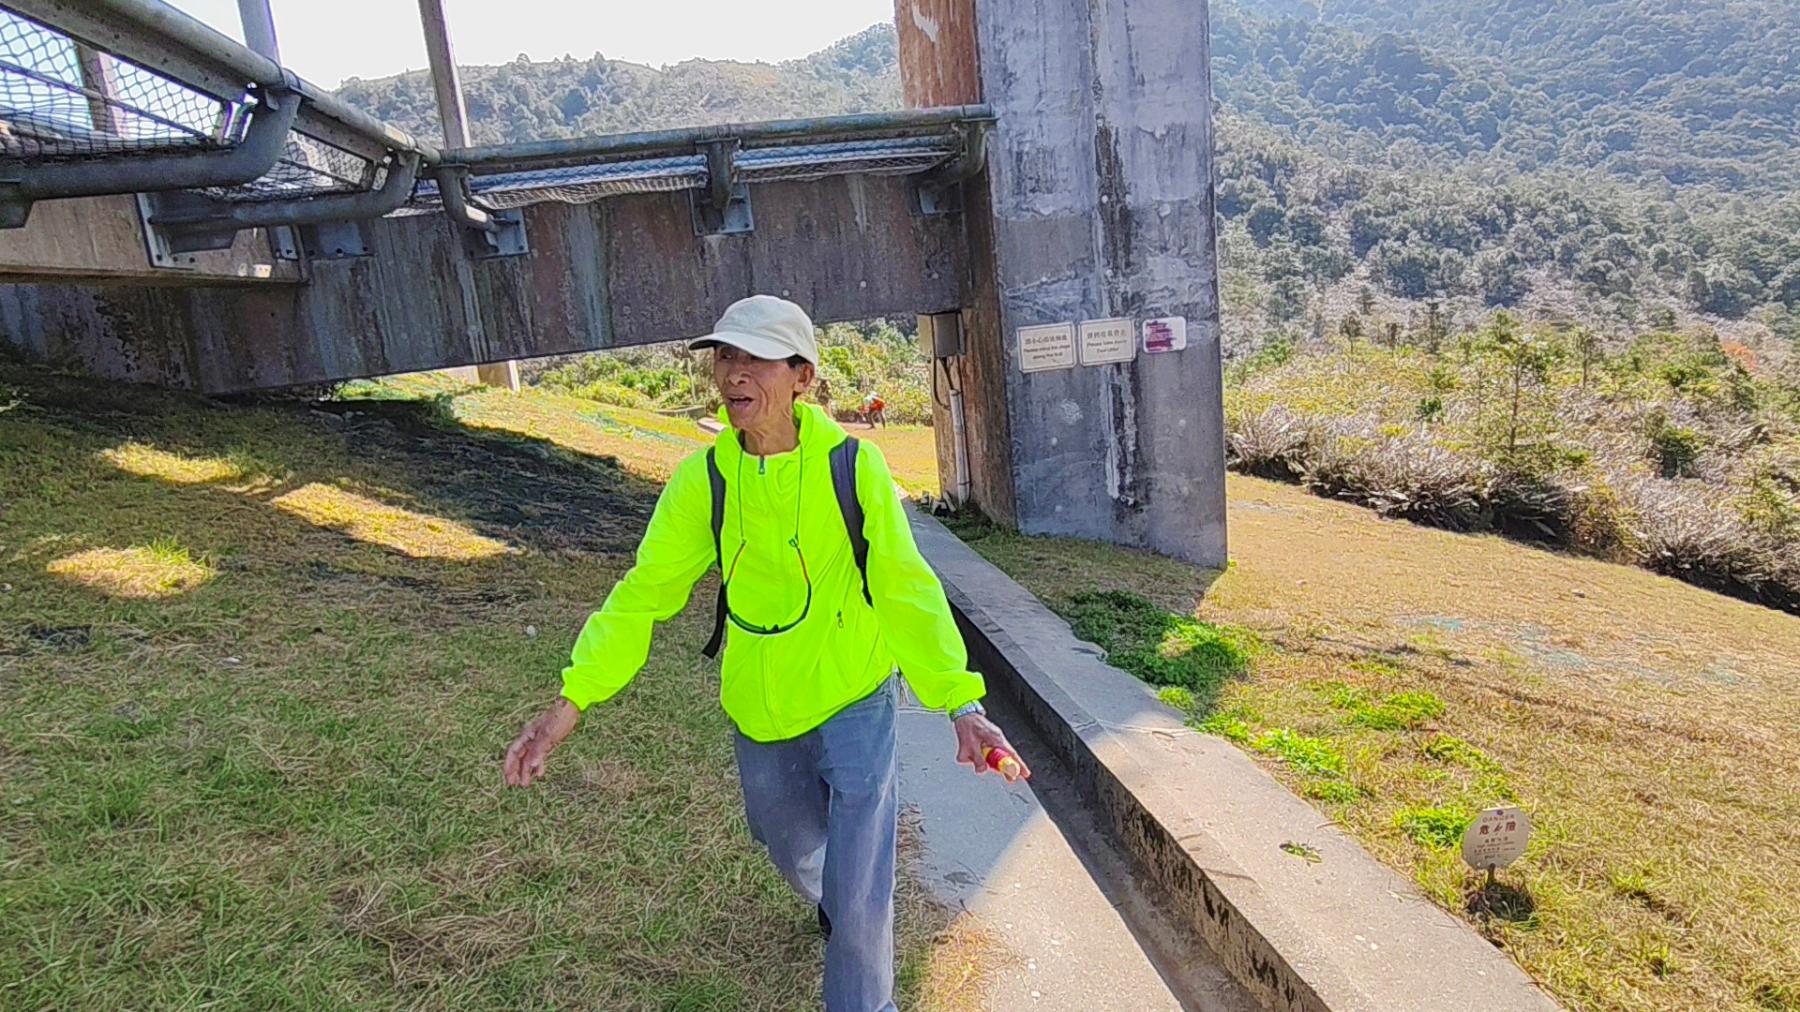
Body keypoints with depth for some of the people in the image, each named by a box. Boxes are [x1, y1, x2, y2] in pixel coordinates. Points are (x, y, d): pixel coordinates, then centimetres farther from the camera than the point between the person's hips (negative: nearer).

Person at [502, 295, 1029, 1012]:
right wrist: (571, 700, -17)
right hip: (760, 712, 3)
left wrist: (961, 705, -27)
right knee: (794, 850, 27)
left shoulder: (854, 466, -19)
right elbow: (643, 594, -9)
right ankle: (830, 898, 63)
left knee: (858, 898, -3)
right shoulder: (703, 477, -12)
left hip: (855, 702, -3)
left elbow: (908, 590, -19)